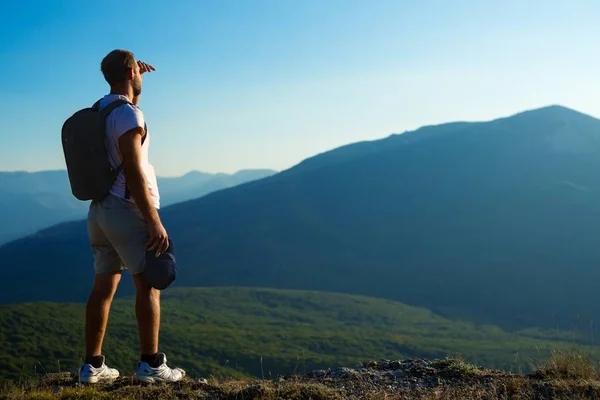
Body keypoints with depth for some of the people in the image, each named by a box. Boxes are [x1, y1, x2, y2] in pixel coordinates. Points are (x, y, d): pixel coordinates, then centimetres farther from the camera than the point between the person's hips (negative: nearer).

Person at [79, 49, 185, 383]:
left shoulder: (100, 110, 13)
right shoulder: (127, 114, -14)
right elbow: (133, 173, -21)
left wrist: (136, 80, 30)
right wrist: (155, 223, -22)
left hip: (100, 209, 9)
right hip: (127, 208, -9)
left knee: (104, 287, 9)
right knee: (148, 285, -3)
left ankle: (92, 365, 11)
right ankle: (151, 364, -1)